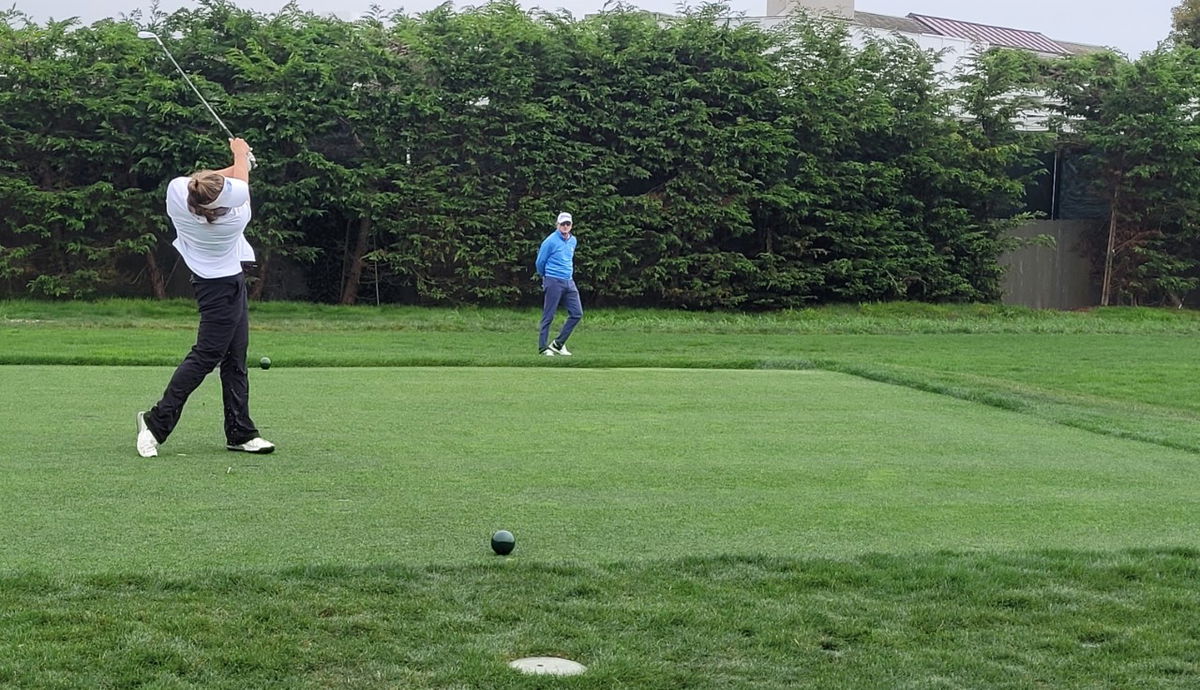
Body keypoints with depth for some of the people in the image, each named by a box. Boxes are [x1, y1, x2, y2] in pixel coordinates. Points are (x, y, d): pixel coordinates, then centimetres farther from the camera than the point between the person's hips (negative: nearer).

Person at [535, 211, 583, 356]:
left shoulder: (573, 241, 12)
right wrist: (545, 276, 14)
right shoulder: (550, 241, -9)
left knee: (577, 313, 0)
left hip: (569, 281, 7)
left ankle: (558, 344, 7)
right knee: (548, 316, -3)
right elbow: (540, 262, 0)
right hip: (554, 281, -7)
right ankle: (543, 347, 5)